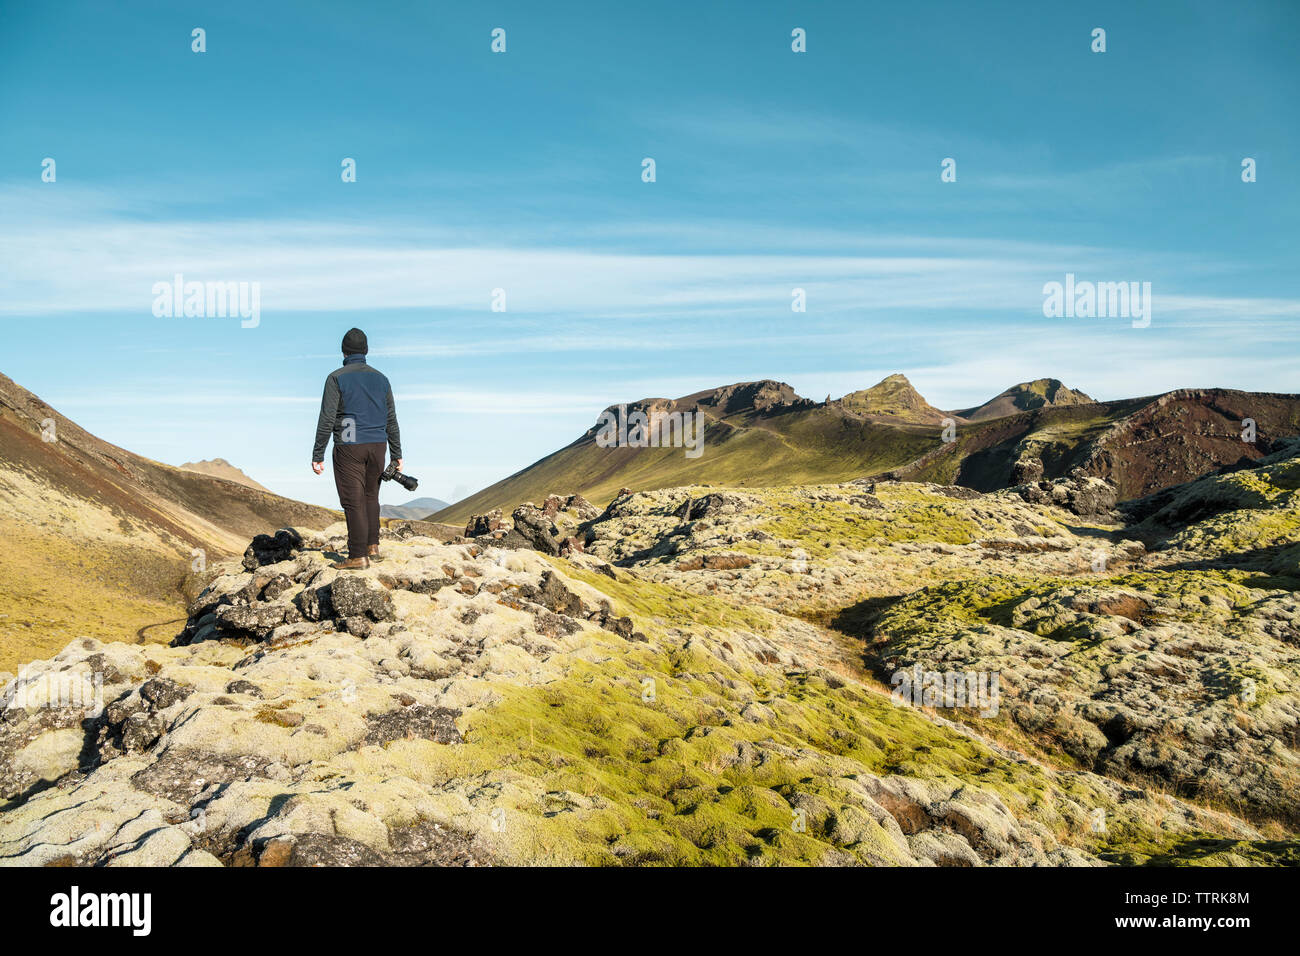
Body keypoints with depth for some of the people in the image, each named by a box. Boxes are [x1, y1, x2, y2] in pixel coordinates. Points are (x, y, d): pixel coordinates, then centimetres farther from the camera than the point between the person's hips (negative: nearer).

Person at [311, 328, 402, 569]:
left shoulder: (337, 378, -6)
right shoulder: (381, 378, 9)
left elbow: (327, 419, -11)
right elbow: (391, 421, 11)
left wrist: (318, 455, -8)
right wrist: (397, 455, 17)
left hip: (349, 448, -5)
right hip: (377, 446, 5)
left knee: (354, 501, -2)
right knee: (370, 495, 18)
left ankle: (358, 556, -1)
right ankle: (372, 547, 20)